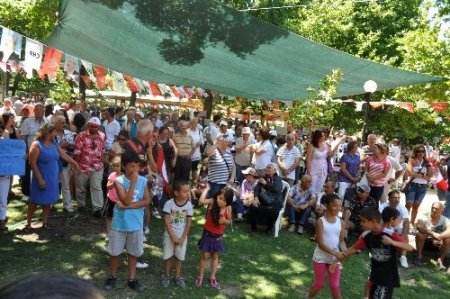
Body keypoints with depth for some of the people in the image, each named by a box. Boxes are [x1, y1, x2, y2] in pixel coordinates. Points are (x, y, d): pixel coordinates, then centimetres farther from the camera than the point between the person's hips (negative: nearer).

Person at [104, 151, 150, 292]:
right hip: (120, 223, -2)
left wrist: (129, 206, -19)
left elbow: (147, 201, -9)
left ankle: (132, 279, 28)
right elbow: (126, 200, -23)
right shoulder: (119, 181, -13)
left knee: (133, 252, 14)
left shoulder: (143, 180, -4)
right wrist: (133, 182, -26)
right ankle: (112, 276, 33)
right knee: (115, 251, 13)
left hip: (136, 223, 2)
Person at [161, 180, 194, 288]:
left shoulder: (188, 204, -11)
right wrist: (173, 236, -15)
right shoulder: (169, 203, -17)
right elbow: (166, 221, -14)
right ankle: (166, 276, 28)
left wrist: (182, 238, -8)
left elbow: (189, 222, -5)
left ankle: (177, 276, 29)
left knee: (179, 257, 13)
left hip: (182, 236, 2)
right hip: (169, 235, -1)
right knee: (168, 256, 9)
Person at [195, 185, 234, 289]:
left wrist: (224, 221, -19)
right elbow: (201, 201, -40)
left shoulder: (228, 208, -12)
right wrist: (207, 189, -30)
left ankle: (212, 277, 32)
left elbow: (229, 221, 4)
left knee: (215, 257, 16)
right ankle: (200, 276, 24)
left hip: (218, 236, 2)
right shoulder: (212, 202, -19)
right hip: (207, 234, -2)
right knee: (205, 256, 6)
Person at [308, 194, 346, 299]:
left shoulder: (341, 222, -2)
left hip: (334, 258, 3)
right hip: (321, 257, -3)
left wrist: (345, 251, -19)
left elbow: (341, 240, 1)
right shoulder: (320, 222, -16)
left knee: (335, 286, 9)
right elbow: (320, 243, -19)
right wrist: (335, 253, -29)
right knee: (319, 284, 11)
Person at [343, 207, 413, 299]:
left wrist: (392, 242, -42)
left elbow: (410, 248, -27)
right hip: (375, 275, 6)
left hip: (388, 277, -6)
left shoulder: (390, 234, -24)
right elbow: (353, 249, 2)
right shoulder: (366, 236, -8)